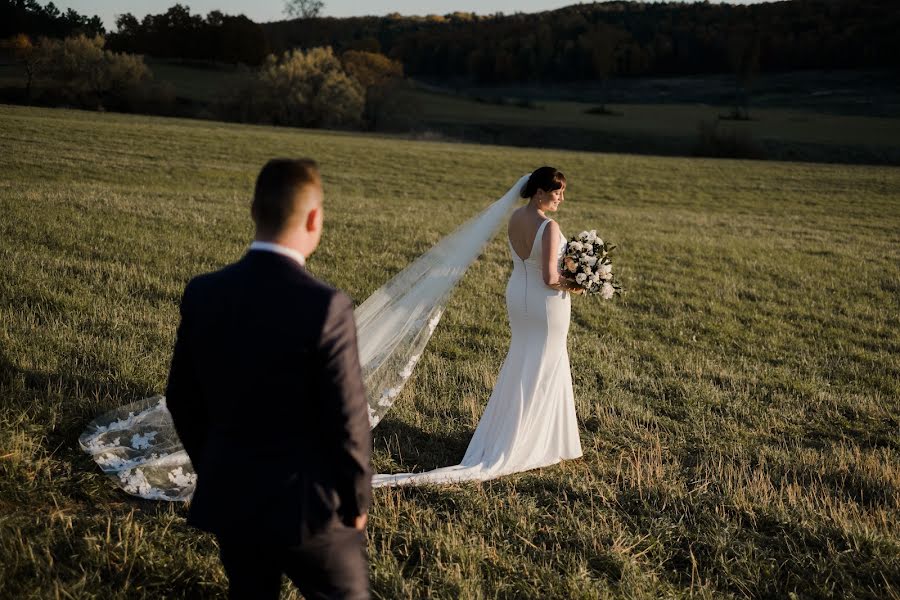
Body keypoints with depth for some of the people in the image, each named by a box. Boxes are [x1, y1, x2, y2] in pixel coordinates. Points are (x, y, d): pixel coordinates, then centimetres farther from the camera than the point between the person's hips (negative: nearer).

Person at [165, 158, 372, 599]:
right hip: (303, 503, -5)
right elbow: (345, 421, -18)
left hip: (227, 497, 5)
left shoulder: (202, 293, -7)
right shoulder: (325, 307, -23)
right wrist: (357, 499, -1)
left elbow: (182, 400, 4)